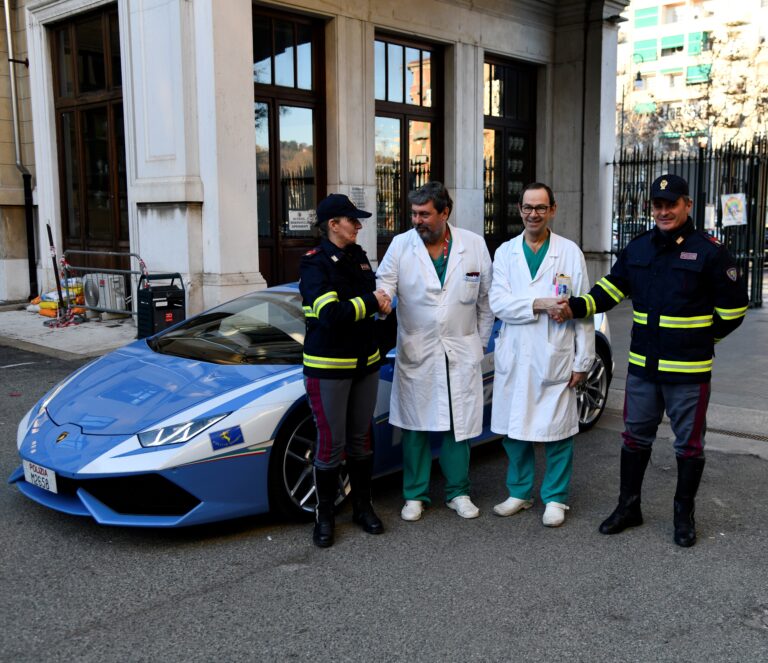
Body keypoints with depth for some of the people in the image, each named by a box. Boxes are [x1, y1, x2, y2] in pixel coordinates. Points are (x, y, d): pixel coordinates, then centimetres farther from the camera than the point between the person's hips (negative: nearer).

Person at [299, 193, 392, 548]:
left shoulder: (358, 257, 11)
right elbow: (329, 313, -25)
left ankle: (362, 506, 28)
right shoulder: (314, 263, -12)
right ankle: (324, 516, 15)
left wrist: (381, 303, 1)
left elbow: (373, 293, 24)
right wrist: (370, 303, -14)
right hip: (328, 367, -7)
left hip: (365, 362, 7)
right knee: (331, 444, -1)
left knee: (361, 439, 14)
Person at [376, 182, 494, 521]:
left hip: (461, 353, 1)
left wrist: (481, 342, 8)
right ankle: (415, 495, 22)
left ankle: (458, 492, 25)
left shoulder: (474, 245, 0)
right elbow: (383, 286, -6)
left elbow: (485, 299, 7)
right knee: (415, 428, 7)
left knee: (458, 426, 9)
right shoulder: (401, 245, -3)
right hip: (416, 353, 0)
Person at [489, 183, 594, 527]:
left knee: (557, 432, 4)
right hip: (514, 357, 2)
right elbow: (497, 302, -6)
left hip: (556, 358, -2)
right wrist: (539, 303, -19)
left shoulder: (570, 252, 1)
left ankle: (555, 498, 19)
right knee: (514, 429, 11)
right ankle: (519, 493, 27)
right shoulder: (505, 252, 7)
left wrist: (583, 361, -4)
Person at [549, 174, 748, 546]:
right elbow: (612, 288, 8)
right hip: (642, 366, 5)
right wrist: (576, 307, -7)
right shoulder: (639, 248, 6)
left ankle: (684, 515, 27)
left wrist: (705, 338, 5)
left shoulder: (708, 250, -9)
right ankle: (628, 508, 29)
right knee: (635, 438, 14)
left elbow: (734, 305, -3)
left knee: (689, 445, 9)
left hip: (688, 371, -4)